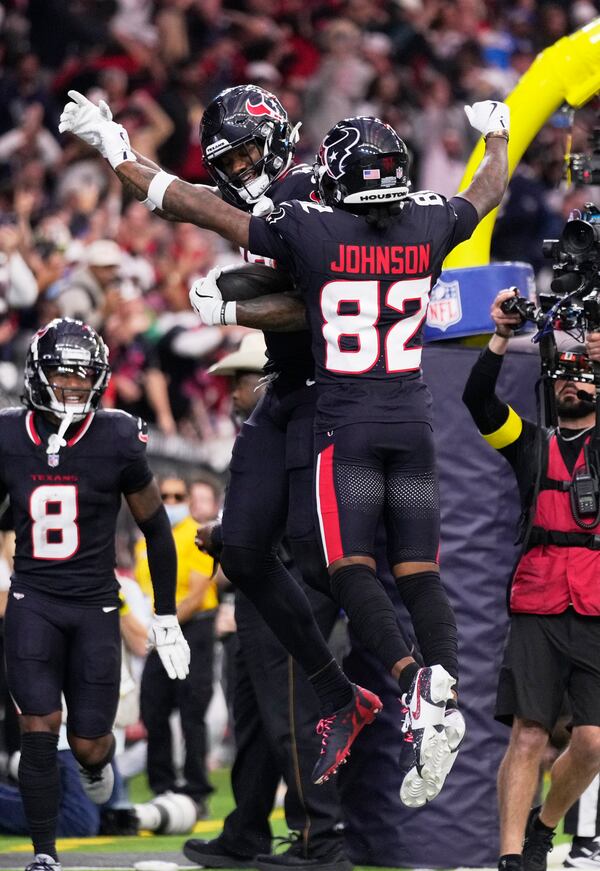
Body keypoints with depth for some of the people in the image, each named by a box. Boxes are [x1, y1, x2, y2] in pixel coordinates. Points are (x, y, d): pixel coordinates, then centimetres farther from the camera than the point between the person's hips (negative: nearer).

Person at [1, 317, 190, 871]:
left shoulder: (118, 441, -9)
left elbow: (156, 529, 3)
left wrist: (166, 617, 6)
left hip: (95, 604, 0)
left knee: (88, 742, 2)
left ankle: (97, 758, 41)